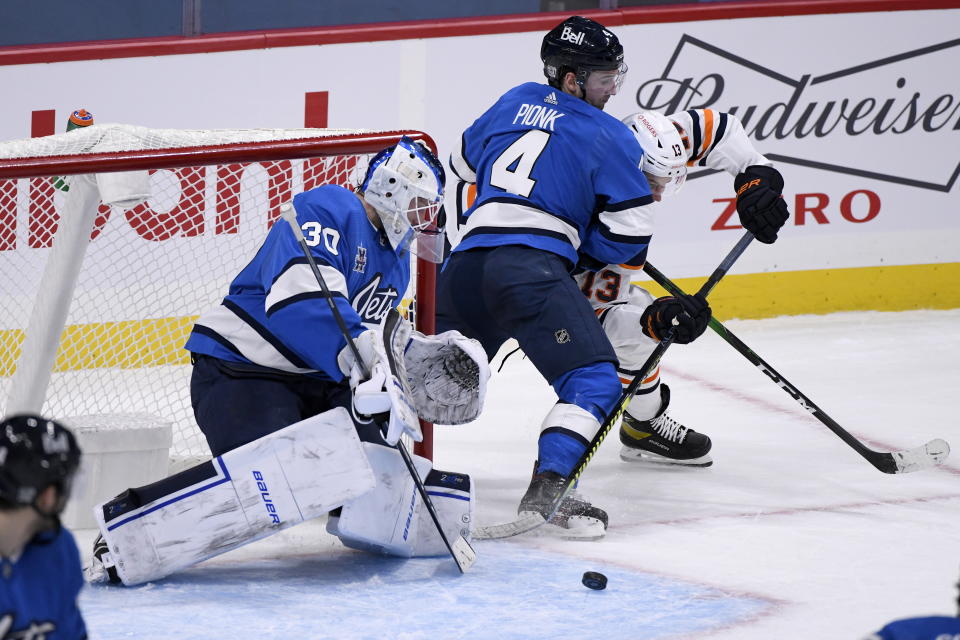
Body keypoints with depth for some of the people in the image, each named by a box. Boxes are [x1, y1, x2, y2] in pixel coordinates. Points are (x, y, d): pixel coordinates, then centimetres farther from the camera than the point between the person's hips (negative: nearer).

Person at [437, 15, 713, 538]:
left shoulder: (515, 102, 20)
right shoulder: (610, 137, 3)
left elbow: (464, 163, 34)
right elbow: (629, 234, 2)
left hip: (466, 260, 7)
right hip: (532, 267, -7)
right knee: (593, 379, -9)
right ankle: (547, 490, -24)